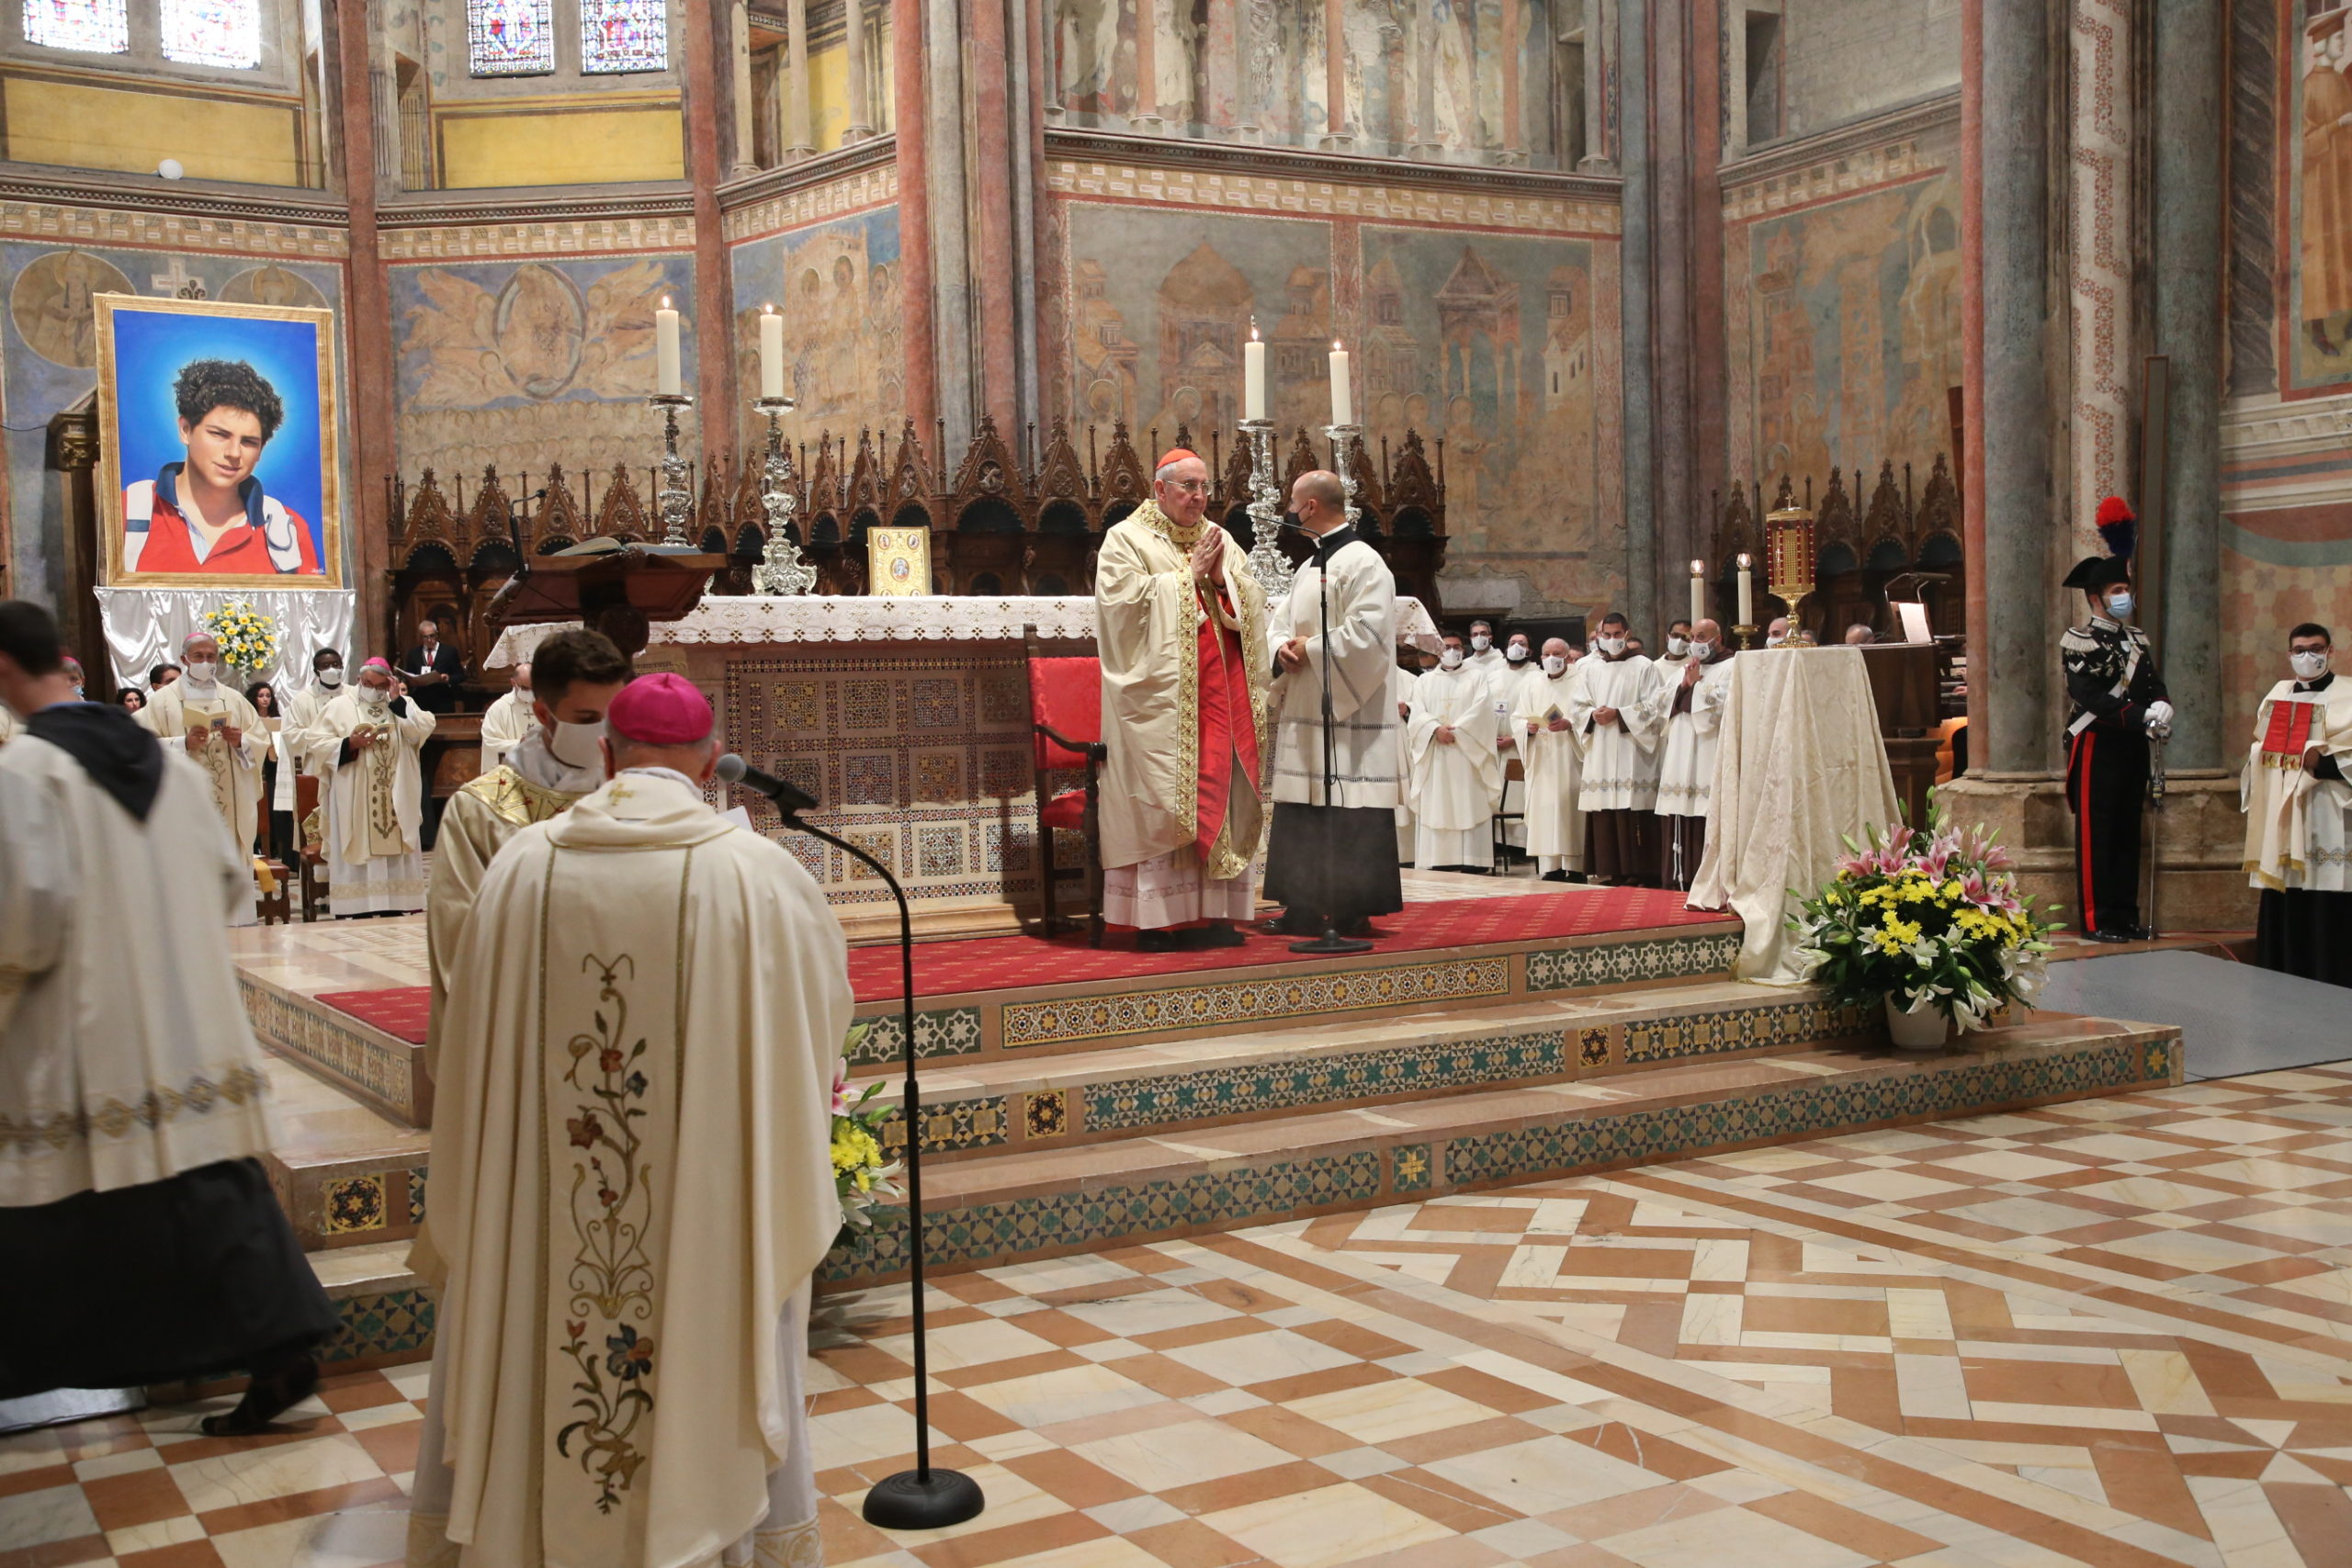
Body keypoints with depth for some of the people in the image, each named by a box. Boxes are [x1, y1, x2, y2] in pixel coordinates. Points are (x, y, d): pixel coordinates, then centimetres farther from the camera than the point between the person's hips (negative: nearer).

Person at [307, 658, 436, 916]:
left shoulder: (402, 705, 13)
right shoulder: (340, 706, 5)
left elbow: (423, 730, -5)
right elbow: (315, 743, -1)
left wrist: (396, 701, -7)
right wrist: (349, 744, -15)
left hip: (395, 801, 2)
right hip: (354, 803, -2)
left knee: (395, 856, 4)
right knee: (359, 856, -4)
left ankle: (394, 910, 9)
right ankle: (360, 914, -3)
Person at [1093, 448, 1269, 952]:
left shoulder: (1219, 539, 18)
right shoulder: (1126, 538, 1)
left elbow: (1253, 600, 12)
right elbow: (1129, 598, -13)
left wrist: (1221, 577, -7)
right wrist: (1189, 574, -9)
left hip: (1220, 692, 6)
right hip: (1162, 694, -6)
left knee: (1219, 792, 3)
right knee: (1162, 801, -7)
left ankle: (1210, 913, 8)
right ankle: (1157, 919, -4)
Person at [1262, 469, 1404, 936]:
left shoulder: (1362, 562, -10)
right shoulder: (1308, 568, 19)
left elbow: (1367, 633, -20)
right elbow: (1282, 623, 20)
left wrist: (1310, 649, -13)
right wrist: (1283, 649, -2)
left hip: (1348, 715, -9)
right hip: (1304, 713, 9)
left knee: (1348, 814, -6)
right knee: (1302, 811, 9)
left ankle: (1354, 911, -1)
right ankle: (1304, 907, 15)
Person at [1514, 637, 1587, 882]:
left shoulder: (1581, 682, 4)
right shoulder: (1531, 683, 15)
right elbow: (1517, 717, 12)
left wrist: (1570, 725, -19)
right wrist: (1528, 727, -9)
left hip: (1571, 759, -3)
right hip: (1542, 761, 3)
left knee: (1571, 812, -7)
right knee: (1544, 810, -3)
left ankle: (1575, 869, -4)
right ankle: (1551, 868, -1)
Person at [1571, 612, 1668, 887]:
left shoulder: (1644, 667, 2)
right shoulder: (1591, 669, 15)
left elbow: (1654, 706, -5)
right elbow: (1578, 707, 14)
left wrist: (1618, 714, -13)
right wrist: (1593, 715, -7)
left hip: (1631, 750, -4)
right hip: (1600, 751, 4)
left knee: (1633, 810, -8)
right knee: (1604, 809, 0)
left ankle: (1637, 871, -5)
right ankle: (1612, 870, 5)